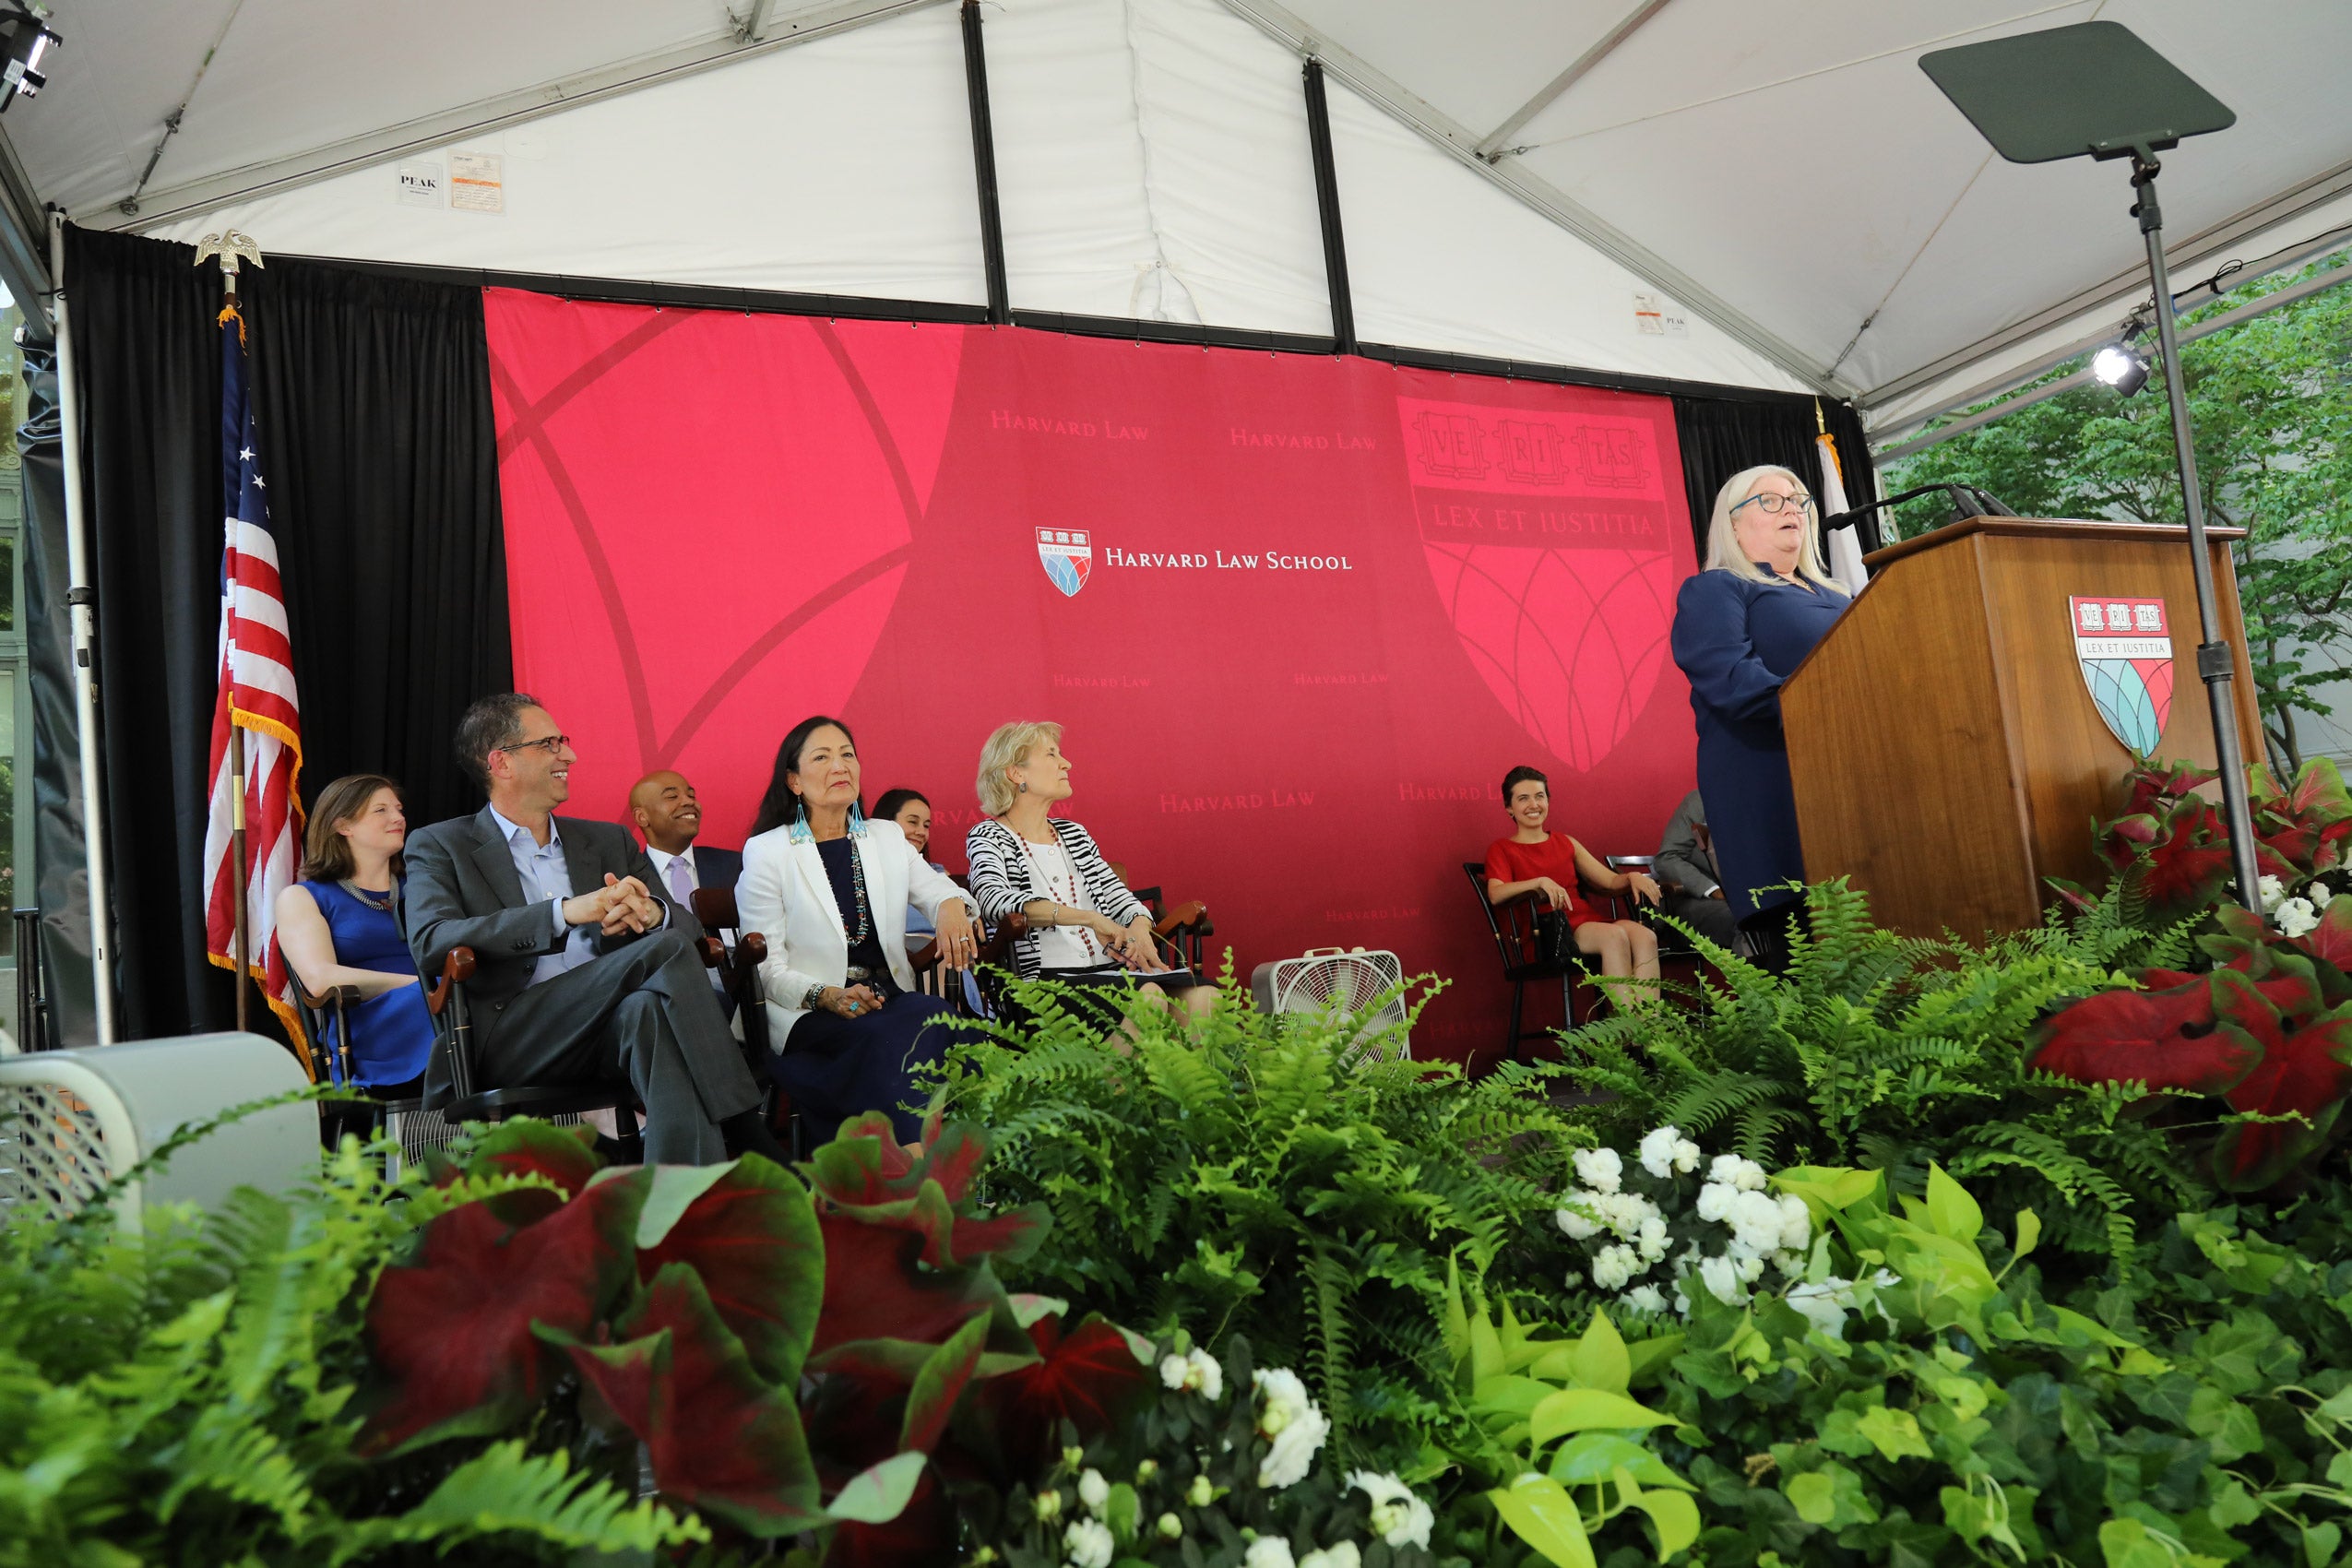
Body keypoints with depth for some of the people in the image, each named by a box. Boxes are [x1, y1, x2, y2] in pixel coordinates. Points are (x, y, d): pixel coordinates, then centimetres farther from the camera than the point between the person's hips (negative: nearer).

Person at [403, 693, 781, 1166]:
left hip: (618, 1024, 4)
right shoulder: (439, 847, 12)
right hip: (506, 1045, -3)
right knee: (666, 950, -28)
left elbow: (689, 926, 16)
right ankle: (749, 1141, -31)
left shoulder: (610, 841, 25)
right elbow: (431, 944, -8)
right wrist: (564, 912, -20)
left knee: (652, 1008, -35)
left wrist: (652, 913, -11)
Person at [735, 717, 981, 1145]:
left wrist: (952, 906, -21)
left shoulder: (887, 838, 18)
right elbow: (767, 968, -1)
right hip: (808, 1015, -4)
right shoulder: (765, 852, 3)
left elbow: (937, 890, 5)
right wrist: (826, 996, -21)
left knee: (937, 1015, -31)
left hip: (892, 1001, 4)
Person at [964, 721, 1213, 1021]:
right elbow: (994, 900, -17)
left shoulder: (1073, 833, 23)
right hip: (1045, 980, -6)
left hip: (1110, 969, 6)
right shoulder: (987, 837, 3)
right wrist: (1090, 918, -25)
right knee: (1146, 995, -34)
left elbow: (1118, 896, 18)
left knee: (1203, 995, -22)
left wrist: (1139, 928, -8)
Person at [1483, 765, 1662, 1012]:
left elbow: (1611, 881, 21)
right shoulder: (1501, 850, 10)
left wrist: (1633, 877, -2)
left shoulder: (1565, 843, 26)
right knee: (1615, 934, -33)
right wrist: (1541, 882, -24)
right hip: (1549, 931, -5)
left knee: (1645, 935, -27)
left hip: (1590, 920, 5)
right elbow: (1495, 895, -10)